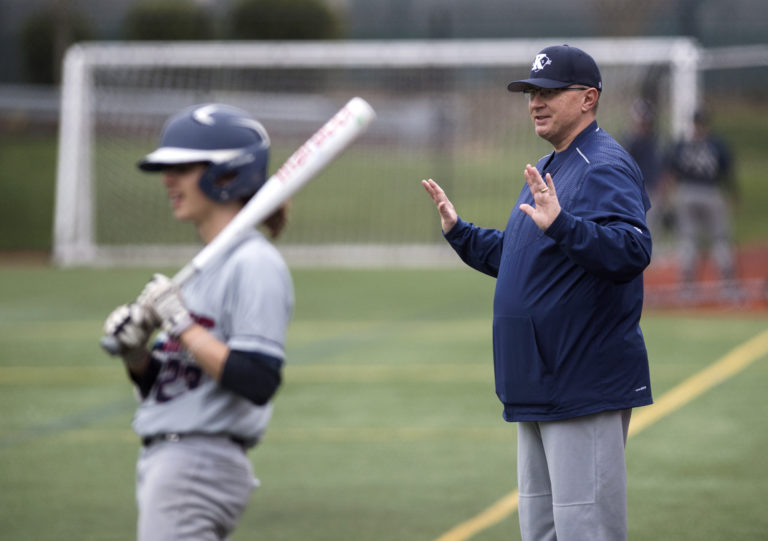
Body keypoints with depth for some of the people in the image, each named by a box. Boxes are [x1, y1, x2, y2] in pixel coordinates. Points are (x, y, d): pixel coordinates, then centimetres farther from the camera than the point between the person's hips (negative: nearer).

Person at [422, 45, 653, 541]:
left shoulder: (606, 168, -13)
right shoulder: (547, 170, 19)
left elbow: (633, 250, -29)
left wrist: (560, 225, -39)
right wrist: (459, 231, 19)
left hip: (586, 387, -11)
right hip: (539, 388, 11)